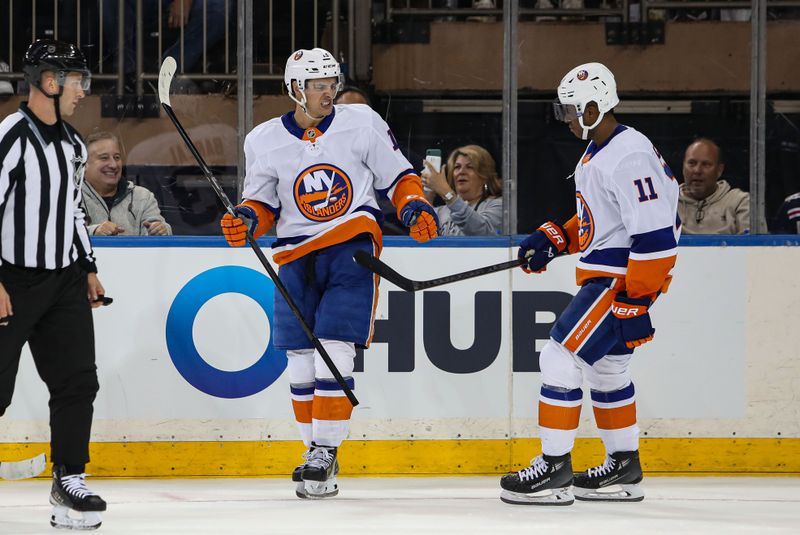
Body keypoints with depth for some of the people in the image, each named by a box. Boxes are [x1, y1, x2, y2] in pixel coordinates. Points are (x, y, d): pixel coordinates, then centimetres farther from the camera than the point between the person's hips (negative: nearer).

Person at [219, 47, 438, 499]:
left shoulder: (363, 123, 0)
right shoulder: (265, 141, 4)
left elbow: (398, 176, 8)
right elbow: (263, 204, 11)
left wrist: (414, 207, -9)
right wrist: (245, 222, -9)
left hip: (352, 248, -3)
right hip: (297, 257, 3)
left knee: (334, 351, -13)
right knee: (300, 359, 3)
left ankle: (325, 451, -9)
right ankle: (320, 454, 17)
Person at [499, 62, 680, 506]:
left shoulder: (629, 157, -22)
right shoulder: (597, 152, 12)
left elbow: (655, 236, -25)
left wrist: (636, 303, -25)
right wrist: (554, 240, 10)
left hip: (622, 281, -11)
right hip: (602, 274, 11)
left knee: (561, 357, -12)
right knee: (606, 369, 18)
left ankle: (554, 468, -8)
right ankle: (624, 470, 28)